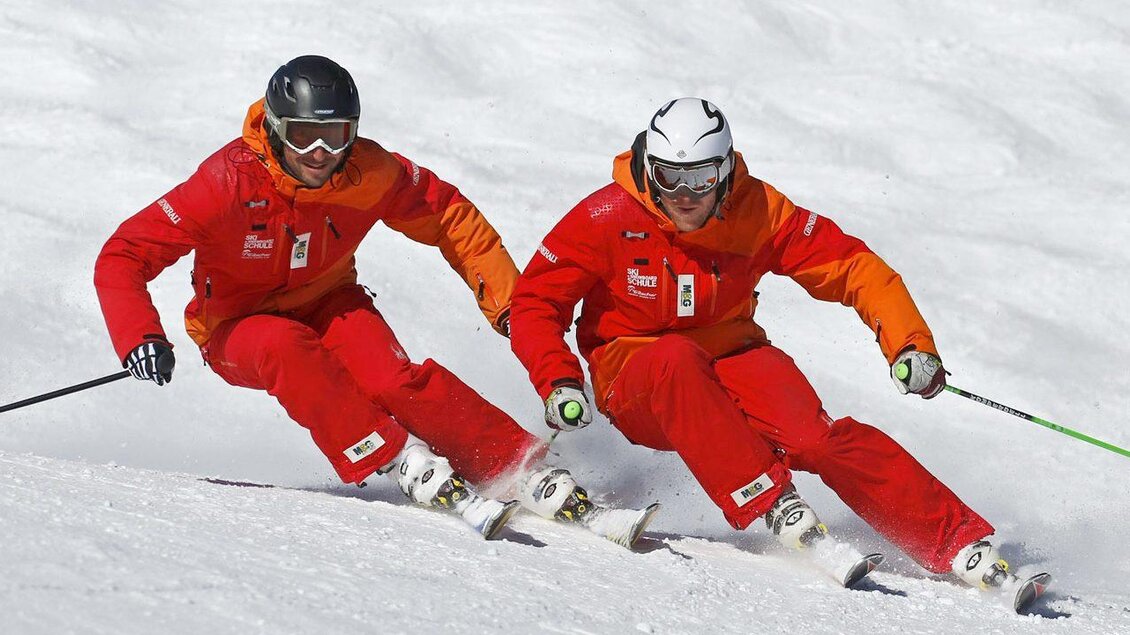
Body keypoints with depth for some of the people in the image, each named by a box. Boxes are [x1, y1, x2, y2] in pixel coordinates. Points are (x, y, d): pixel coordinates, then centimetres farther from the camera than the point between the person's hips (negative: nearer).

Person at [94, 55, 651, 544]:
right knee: (290, 348, -37)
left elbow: (450, 216, -2)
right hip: (238, 326, -2)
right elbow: (122, 258, -25)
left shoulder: (369, 174, -18)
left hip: (328, 304, 2)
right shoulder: (231, 182, -27)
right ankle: (407, 466, -39)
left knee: (389, 377, -29)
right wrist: (140, 337, -41)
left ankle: (531, 475, -33)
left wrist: (507, 301, -10)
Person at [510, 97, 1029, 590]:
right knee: (676, 358, -38)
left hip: (729, 360, 1)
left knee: (813, 437, -28)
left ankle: (958, 542, -29)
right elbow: (535, 305, -7)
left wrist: (910, 344, -20)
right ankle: (769, 503, -39)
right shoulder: (607, 218, -13)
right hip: (635, 380, -1)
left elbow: (854, 267, -7)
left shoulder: (758, 211, -10)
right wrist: (559, 382, -22)